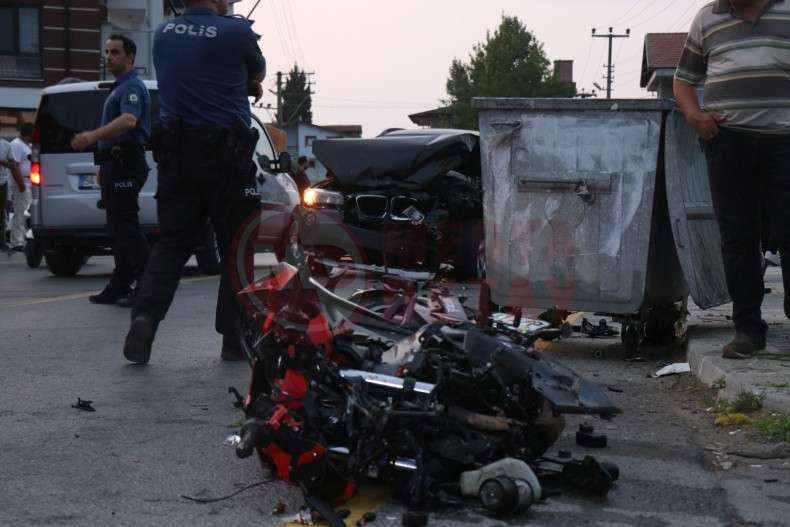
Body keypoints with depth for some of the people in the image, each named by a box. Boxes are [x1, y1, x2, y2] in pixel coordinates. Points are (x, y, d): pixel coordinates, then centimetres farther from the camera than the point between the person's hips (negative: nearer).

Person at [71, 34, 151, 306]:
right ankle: (119, 288, 17)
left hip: (125, 164, -11)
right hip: (115, 163, 11)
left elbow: (128, 121, -31)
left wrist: (92, 136, -42)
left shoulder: (133, 87, -12)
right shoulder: (118, 87, 21)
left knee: (126, 228, -12)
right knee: (118, 228, 12)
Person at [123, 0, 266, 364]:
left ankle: (145, 316, -11)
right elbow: (258, 75, 11)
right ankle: (234, 338, 8)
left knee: (172, 243, 10)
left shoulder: (163, 33, 8)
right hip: (226, 154, -4)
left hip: (174, 153, 4)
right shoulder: (236, 31, -8)